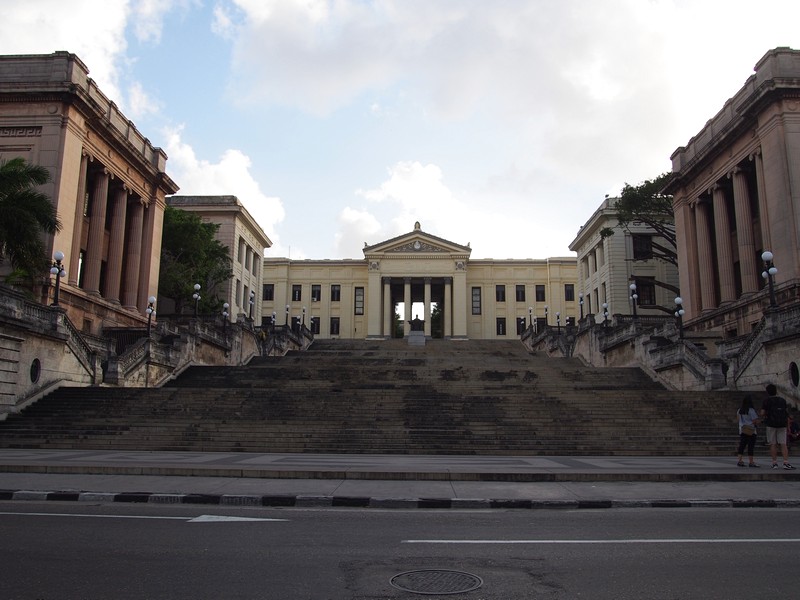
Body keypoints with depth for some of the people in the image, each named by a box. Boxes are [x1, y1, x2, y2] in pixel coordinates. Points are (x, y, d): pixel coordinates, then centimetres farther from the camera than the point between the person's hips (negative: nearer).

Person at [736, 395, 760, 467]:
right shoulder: (751, 410, -15)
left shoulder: (739, 410, 6)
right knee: (750, 447, -2)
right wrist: (756, 422, 4)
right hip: (751, 431, -6)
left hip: (742, 431, 6)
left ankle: (740, 460, 6)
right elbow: (756, 421, -16)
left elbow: (738, 419, 19)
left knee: (742, 445, 7)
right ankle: (751, 462, 1)